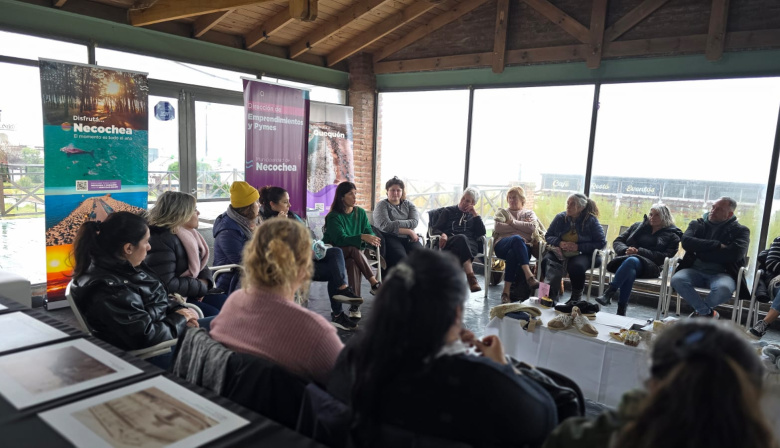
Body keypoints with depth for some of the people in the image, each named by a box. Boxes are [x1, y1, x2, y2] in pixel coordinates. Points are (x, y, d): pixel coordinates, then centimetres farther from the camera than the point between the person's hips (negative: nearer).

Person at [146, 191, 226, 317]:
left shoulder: (189, 234, 9)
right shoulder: (162, 241, -21)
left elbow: (201, 264, 18)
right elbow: (166, 284, -28)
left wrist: (205, 281, -6)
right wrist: (200, 286, -17)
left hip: (192, 293, 10)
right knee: (216, 316, -23)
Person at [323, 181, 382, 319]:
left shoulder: (360, 212, 9)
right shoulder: (334, 216, -9)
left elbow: (369, 231, 4)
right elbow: (340, 239, -23)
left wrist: (372, 239, -21)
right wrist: (362, 237, -37)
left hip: (355, 251, 4)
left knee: (353, 264, -33)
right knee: (353, 249, -36)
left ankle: (355, 306, -36)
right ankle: (374, 283, -38)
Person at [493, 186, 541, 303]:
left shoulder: (529, 213, 27)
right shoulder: (502, 212, 27)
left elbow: (532, 228, 3)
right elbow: (498, 228, 4)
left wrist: (513, 222, 1)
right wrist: (521, 225, 5)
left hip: (523, 247, 1)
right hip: (502, 245, 0)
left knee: (512, 254, -40)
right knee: (517, 239, -39)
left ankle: (506, 292, -42)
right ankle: (529, 276, -51)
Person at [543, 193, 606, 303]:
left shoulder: (591, 221, -1)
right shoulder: (560, 218, 8)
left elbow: (601, 243, -4)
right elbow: (548, 236, 11)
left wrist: (579, 247, -17)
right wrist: (560, 243, -12)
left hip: (582, 253, -3)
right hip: (560, 252, 3)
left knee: (576, 266, -37)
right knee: (546, 262, -30)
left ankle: (576, 297, -10)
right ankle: (553, 293, -12)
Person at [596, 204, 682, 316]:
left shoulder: (672, 236, 17)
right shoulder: (638, 226, 28)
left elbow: (664, 256, 0)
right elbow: (617, 241, 19)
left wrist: (639, 251, -11)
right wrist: (625, 250, -4)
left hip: (650, 266, -2)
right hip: (626, 259, 2)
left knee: (631, 261, -39)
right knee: (630, 272, -38)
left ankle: (609, 293, -46)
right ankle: (621, 310, -42)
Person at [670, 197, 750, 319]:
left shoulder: (740, 230, 8)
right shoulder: (697, 224, 14)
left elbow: (735, 253, -12)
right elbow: (686, 242, -7)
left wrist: (701, 251, -8)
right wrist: (717, 245, -12)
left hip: (721, 273, -2)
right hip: (695, 270, 2)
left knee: (724, 288, -37)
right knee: (677, 279, -31)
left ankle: (700, 311, -2)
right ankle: (709, 313, -9)